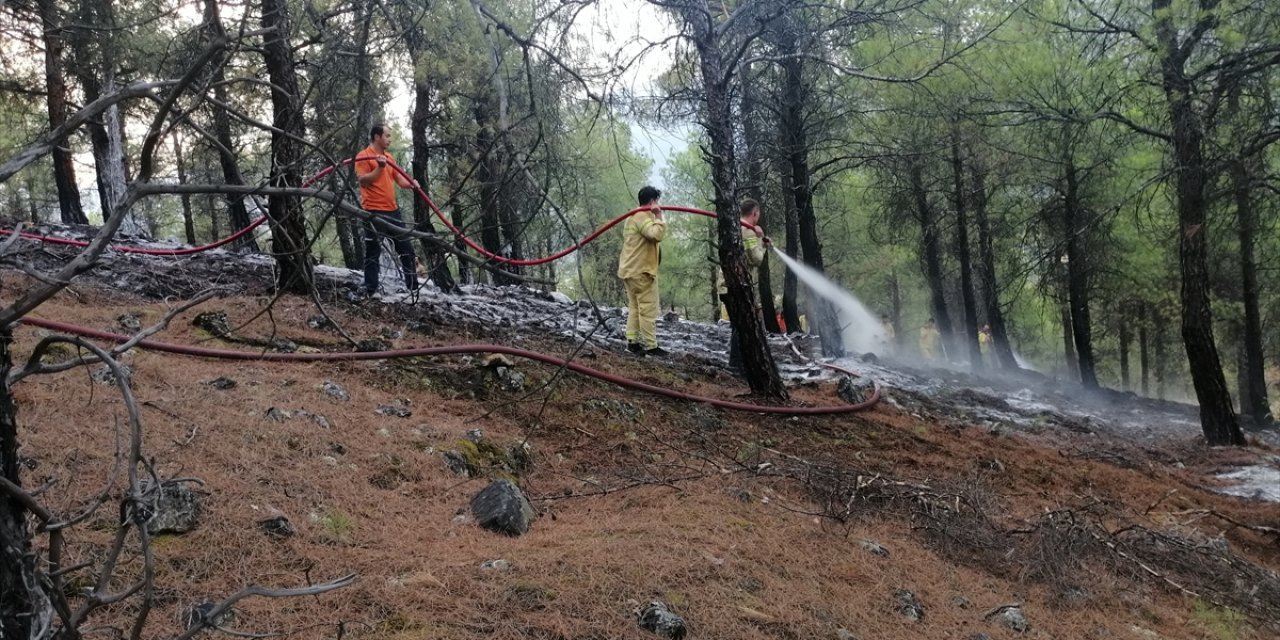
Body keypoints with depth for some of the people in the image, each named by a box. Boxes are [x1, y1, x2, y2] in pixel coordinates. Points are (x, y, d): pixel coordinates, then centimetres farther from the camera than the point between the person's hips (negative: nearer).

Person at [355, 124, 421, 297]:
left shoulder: (389, 157, 16)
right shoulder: (364, 156, -6)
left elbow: (399, 179, 15)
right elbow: (362, 180, -15)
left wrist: (410, 183, -5)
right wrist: (379, 168, -22)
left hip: (392, 210, 8)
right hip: (373, 211, -8)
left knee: (406, 249, 10)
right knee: (373, 252, -3)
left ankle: (414, 287, 19)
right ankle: (370, 290, 2)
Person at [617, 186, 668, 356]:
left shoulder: (634, 217, 19)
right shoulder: (643, 217, -15)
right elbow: (657, 235, -30)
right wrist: (659, 217, -21)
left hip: (630, 270, 11)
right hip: (641, 271, -11)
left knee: (635, 308, 12)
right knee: (648, 309, -8)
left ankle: (632, 342, 10)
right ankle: (651, 346, -7)